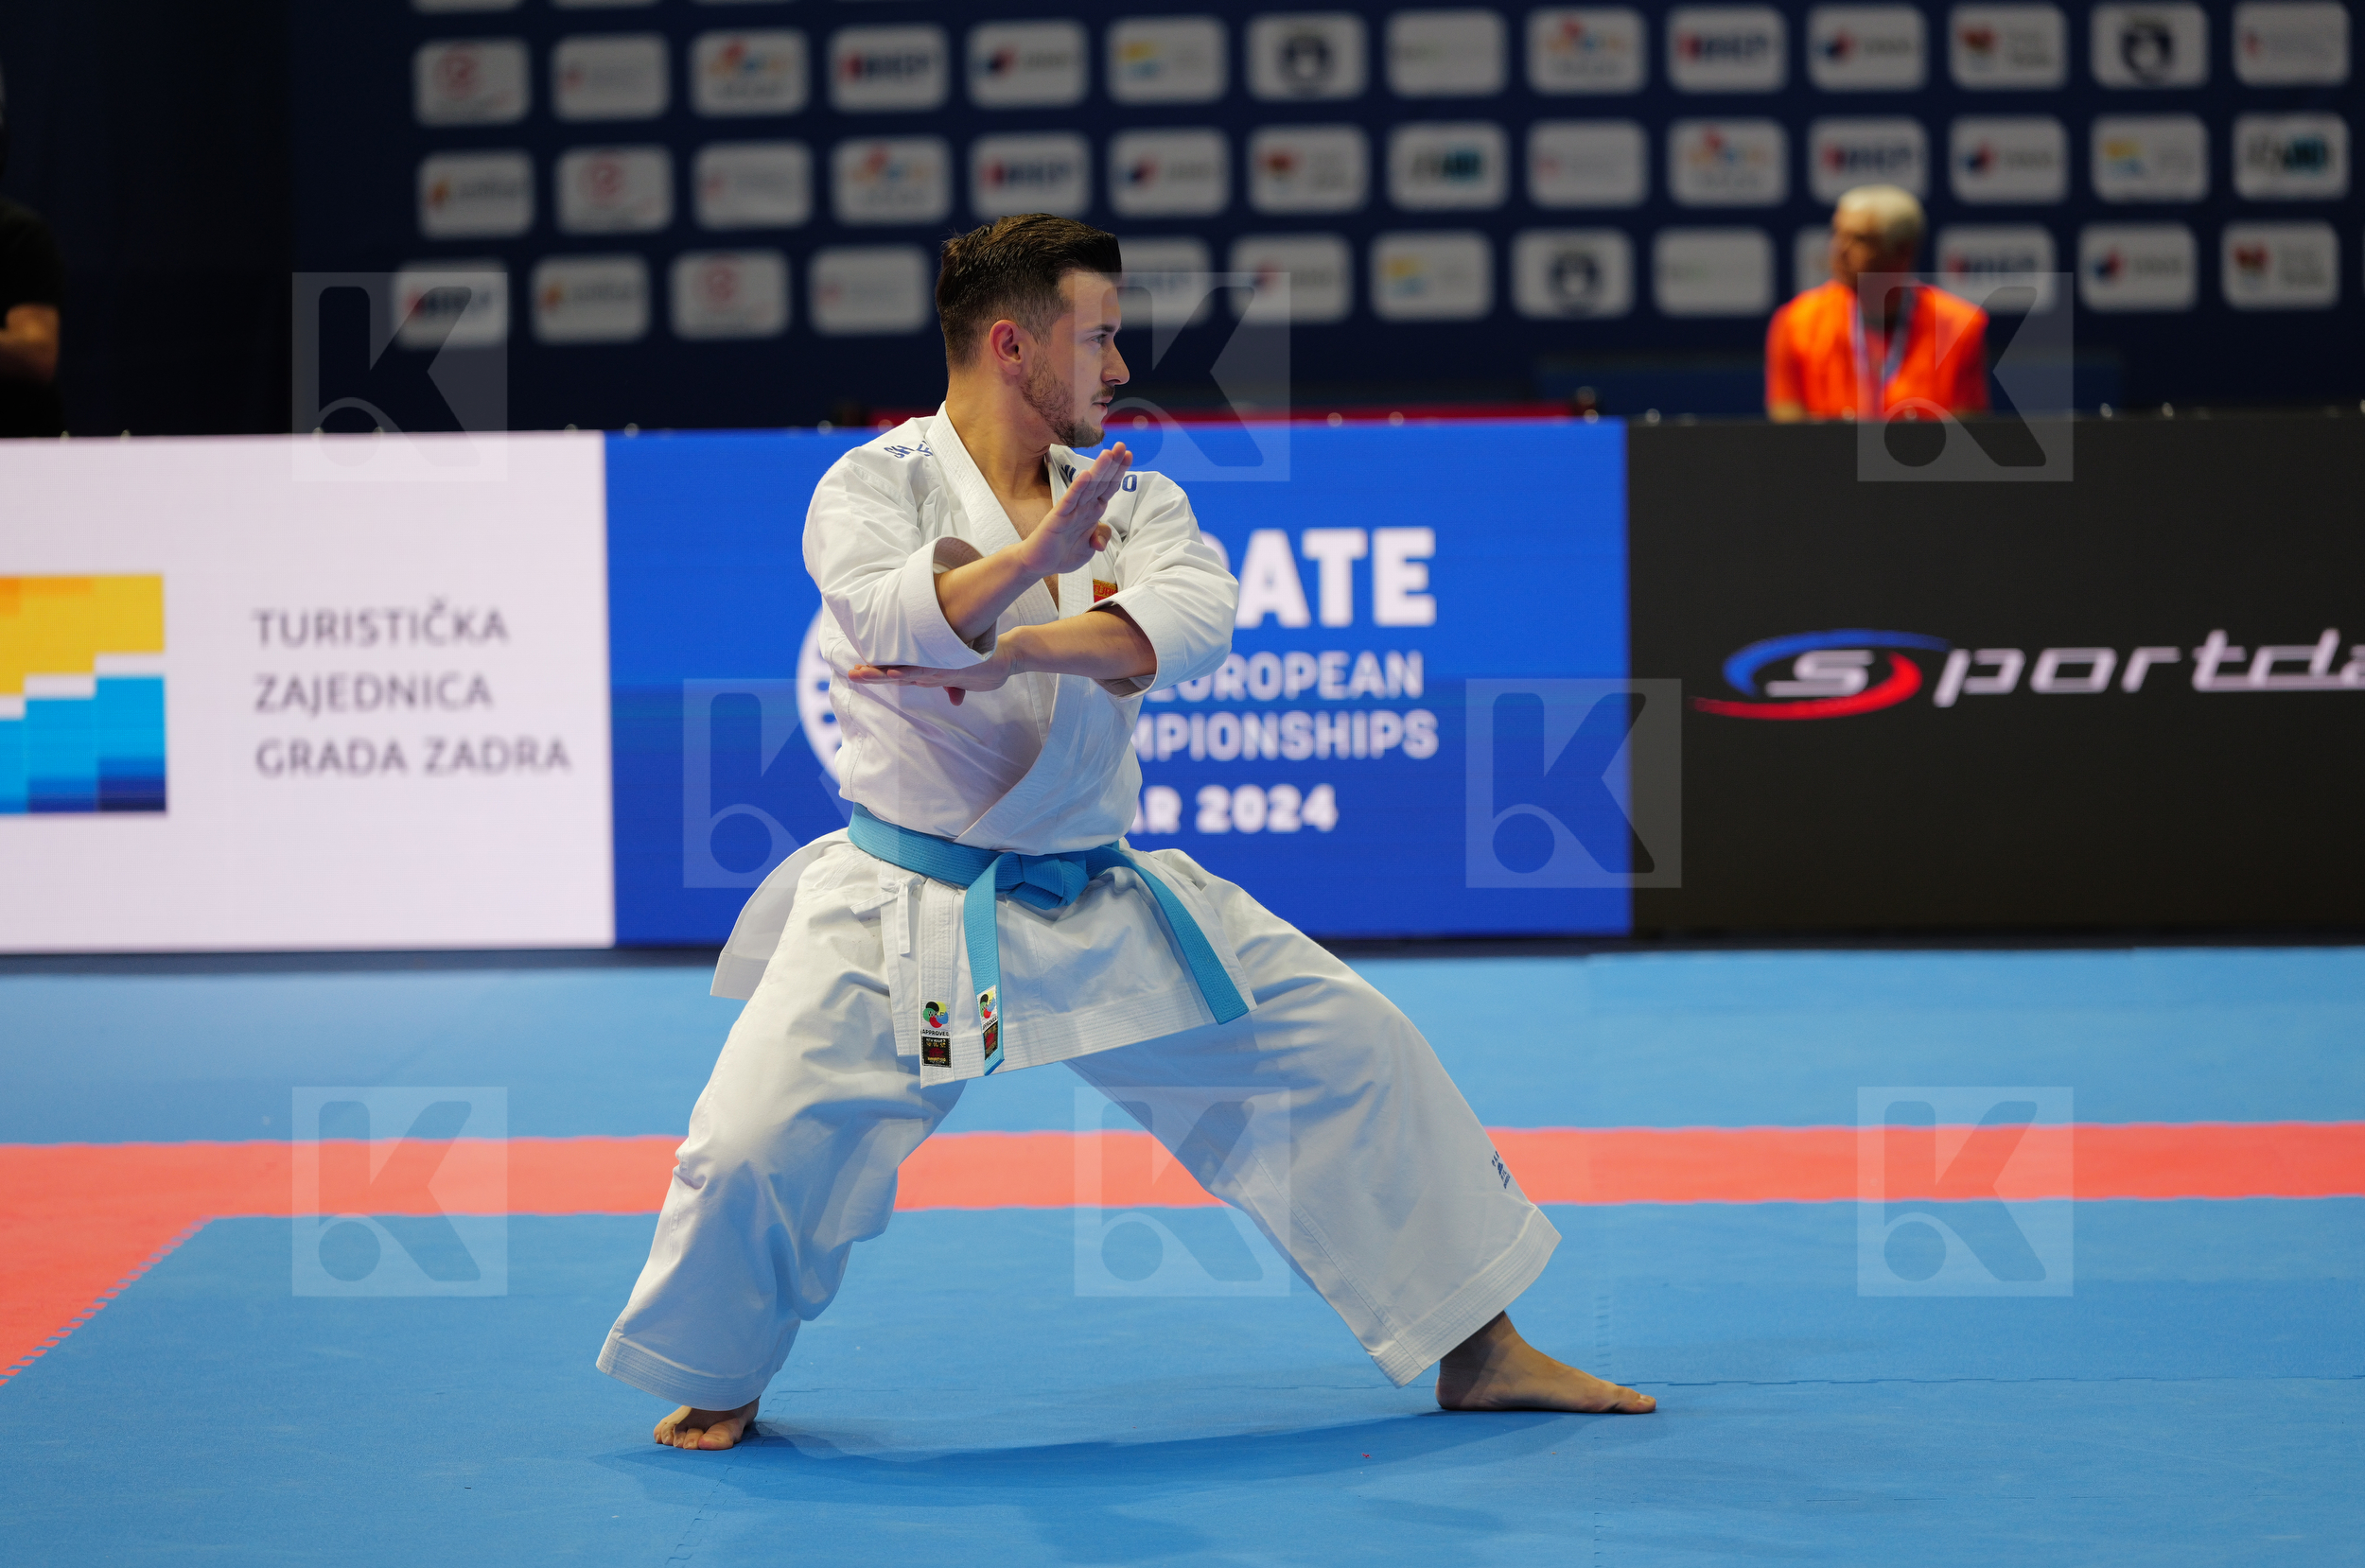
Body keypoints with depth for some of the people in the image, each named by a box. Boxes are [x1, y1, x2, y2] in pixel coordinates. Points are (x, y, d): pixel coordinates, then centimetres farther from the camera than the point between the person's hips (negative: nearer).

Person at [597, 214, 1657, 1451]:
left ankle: (1480, 1353, 14)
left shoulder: (1126, 497, 5)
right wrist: (1031, 557, -48)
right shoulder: (874, 487, -8)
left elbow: (1192, 617, -17)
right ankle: (717, 1374, 13)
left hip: (1106, 909, 4)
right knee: (756, 1146, -18)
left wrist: (999, 657, -28)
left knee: (1353, 1051, 1)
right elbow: (890, 620, -31)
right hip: (910, 917, -4)